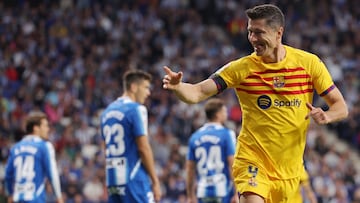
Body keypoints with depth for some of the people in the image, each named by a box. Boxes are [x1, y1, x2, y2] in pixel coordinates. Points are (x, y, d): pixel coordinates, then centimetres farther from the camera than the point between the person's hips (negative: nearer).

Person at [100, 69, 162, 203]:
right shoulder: (136, 109, -8)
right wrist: (155, 181, -8)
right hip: (134, 180, -8)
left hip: (113, 180, 8)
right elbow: (143, 148, -13)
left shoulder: (107, 111, 16)